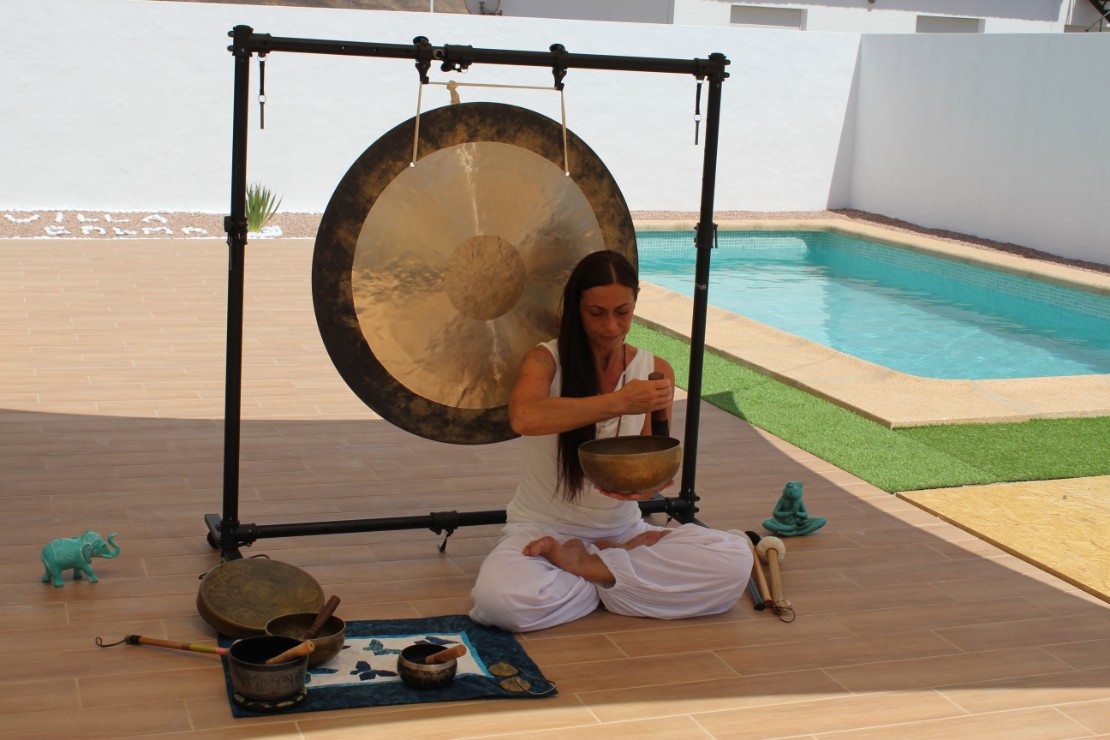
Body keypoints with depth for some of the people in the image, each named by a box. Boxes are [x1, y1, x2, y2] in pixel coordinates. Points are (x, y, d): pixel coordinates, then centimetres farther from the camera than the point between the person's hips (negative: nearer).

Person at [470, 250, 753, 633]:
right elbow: (524, 418, -34)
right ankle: (615, 569, -8)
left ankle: (585, 565, -11)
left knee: (735, 558, -21)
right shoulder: (546, 361, -10)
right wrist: (619, 402, -40)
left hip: (622, 527, 3)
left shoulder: (655, 371, 1)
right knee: (499, 597, -37)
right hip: (543, 528, -3)